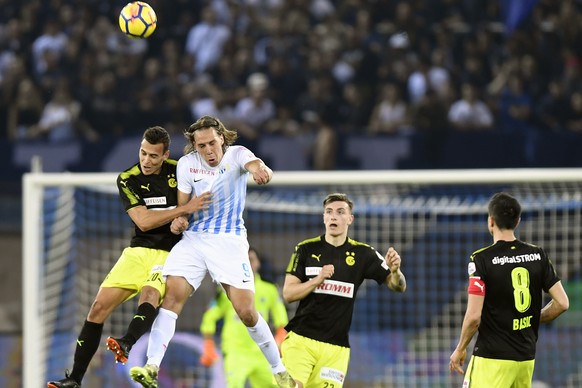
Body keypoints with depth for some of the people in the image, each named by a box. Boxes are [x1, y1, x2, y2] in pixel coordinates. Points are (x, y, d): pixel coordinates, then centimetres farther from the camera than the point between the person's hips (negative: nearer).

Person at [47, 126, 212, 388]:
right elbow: (143, 221, -15)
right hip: (138, 251, 2)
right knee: (99, 307, -8)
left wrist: (183, 220, -4)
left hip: (170, 253, -2)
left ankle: (127, 345, -58)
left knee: (150, 292, -34)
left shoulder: (179, 171, -3)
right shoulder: (127, 179, -3)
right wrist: (185, 209, -21)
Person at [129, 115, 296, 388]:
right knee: (172, 295, -18)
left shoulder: (236, 154, -6)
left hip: (229, 241, -2)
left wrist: (261, 170, -54)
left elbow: (254, 164, -29)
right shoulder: (186, 163, 2)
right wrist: (179, 220, -14)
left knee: (246, 312, -8)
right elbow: (183, 205, 10)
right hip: (193, 239, 2)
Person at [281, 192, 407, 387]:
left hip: (336, 347, 1)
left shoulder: (363, 253, 4)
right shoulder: (306, 249, 2)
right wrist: (317, 280, -17)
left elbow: (398, 286, 2)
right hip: (301, 340, -1)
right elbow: (288, 294, -1)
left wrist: (395, 271, -21)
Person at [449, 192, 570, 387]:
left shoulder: (482, 258, -11)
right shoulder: (537, 255, 4)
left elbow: (474, 316, -14)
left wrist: (460, 349, 1)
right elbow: (562, 303, 3)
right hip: (527, 357, 6)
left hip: (493, 359, -6)